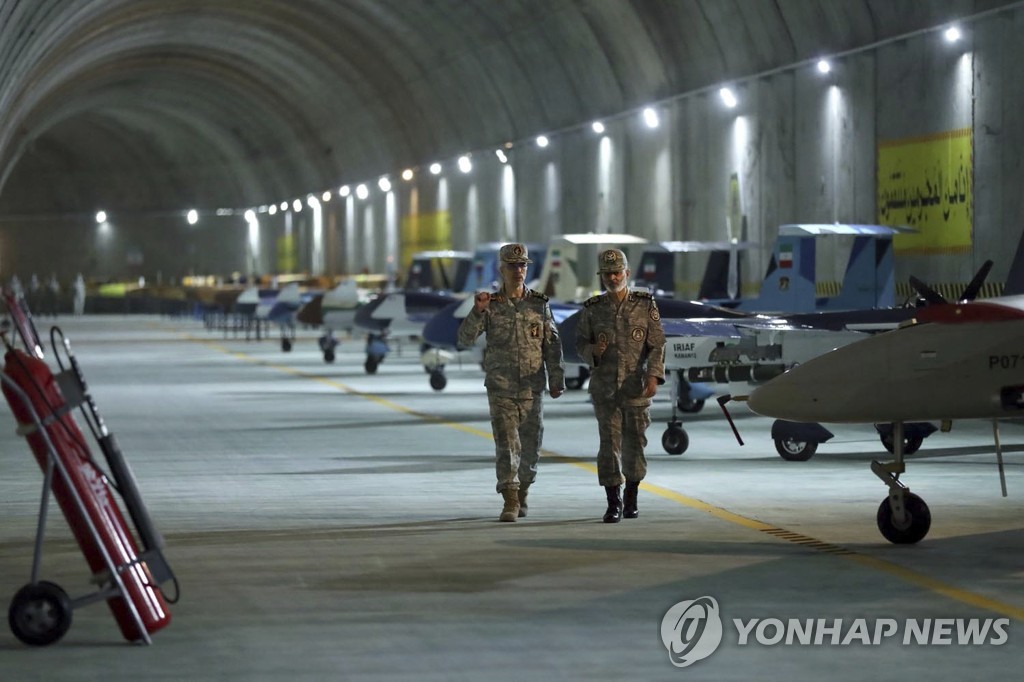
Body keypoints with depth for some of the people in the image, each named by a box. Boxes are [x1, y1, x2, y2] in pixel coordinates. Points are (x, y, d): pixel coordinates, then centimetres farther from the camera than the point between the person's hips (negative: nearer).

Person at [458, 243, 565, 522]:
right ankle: (510, 501, -11)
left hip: (532, 388, 2)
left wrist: (556, 380, 0)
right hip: (501, 388, -2)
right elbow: (465, 339, -6)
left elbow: (552, 344, 6)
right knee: (506, 444, -10)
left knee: (530, 445, 7)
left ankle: (523, 492, 28)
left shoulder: (539, 304, 5)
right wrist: (477, 312, -21)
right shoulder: (490, 305, 1)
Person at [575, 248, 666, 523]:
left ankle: (631, 499, 23)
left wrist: (654, 375, -14)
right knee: (609, 442, -5)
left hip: (636, 387, 0)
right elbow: (580, 342, 11)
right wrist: (592, 351, -12)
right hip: (604, 387, 0)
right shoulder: (592, 309, 3)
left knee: (635, 443, 6)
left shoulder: (645, 304, 1)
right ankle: (613, 503, -2)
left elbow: (657, 343, -1)